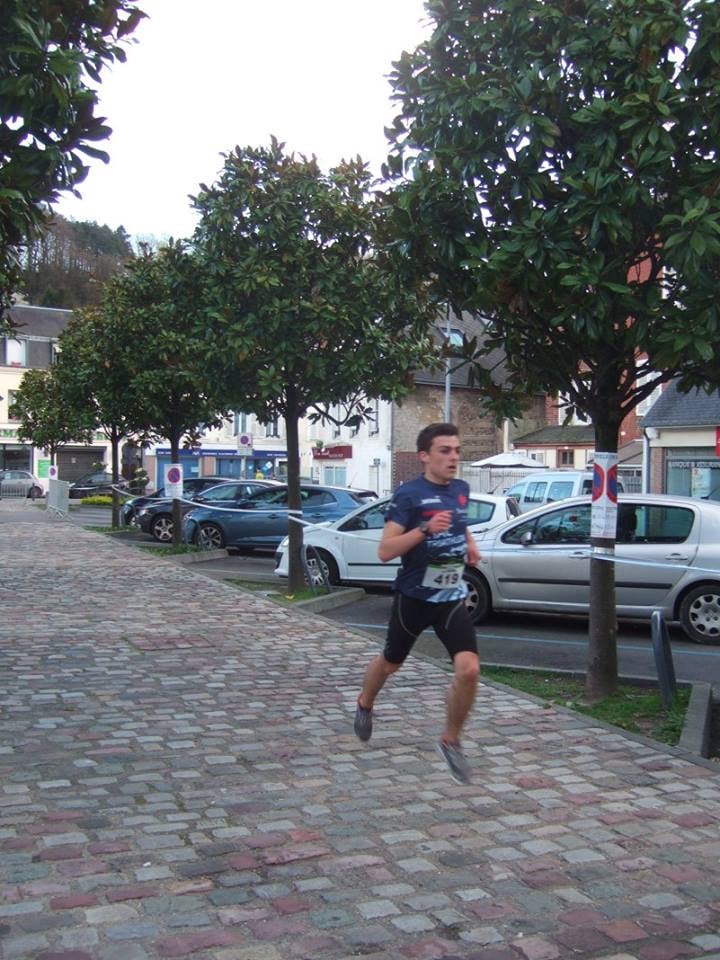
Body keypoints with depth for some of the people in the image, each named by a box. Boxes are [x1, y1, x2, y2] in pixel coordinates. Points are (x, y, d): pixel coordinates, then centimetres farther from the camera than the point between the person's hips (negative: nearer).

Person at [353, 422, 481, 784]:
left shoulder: (461, 489, 3)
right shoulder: (409, 494, -15)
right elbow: (385, 551, -22)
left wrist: (469, 542, 7)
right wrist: (426, 529, -32)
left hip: (452, 598, 4)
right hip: (414, 597, -3)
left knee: (469, 669, -15)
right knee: (390, 662, 18)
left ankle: (450, 741, 7)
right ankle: (365, 704, 51)